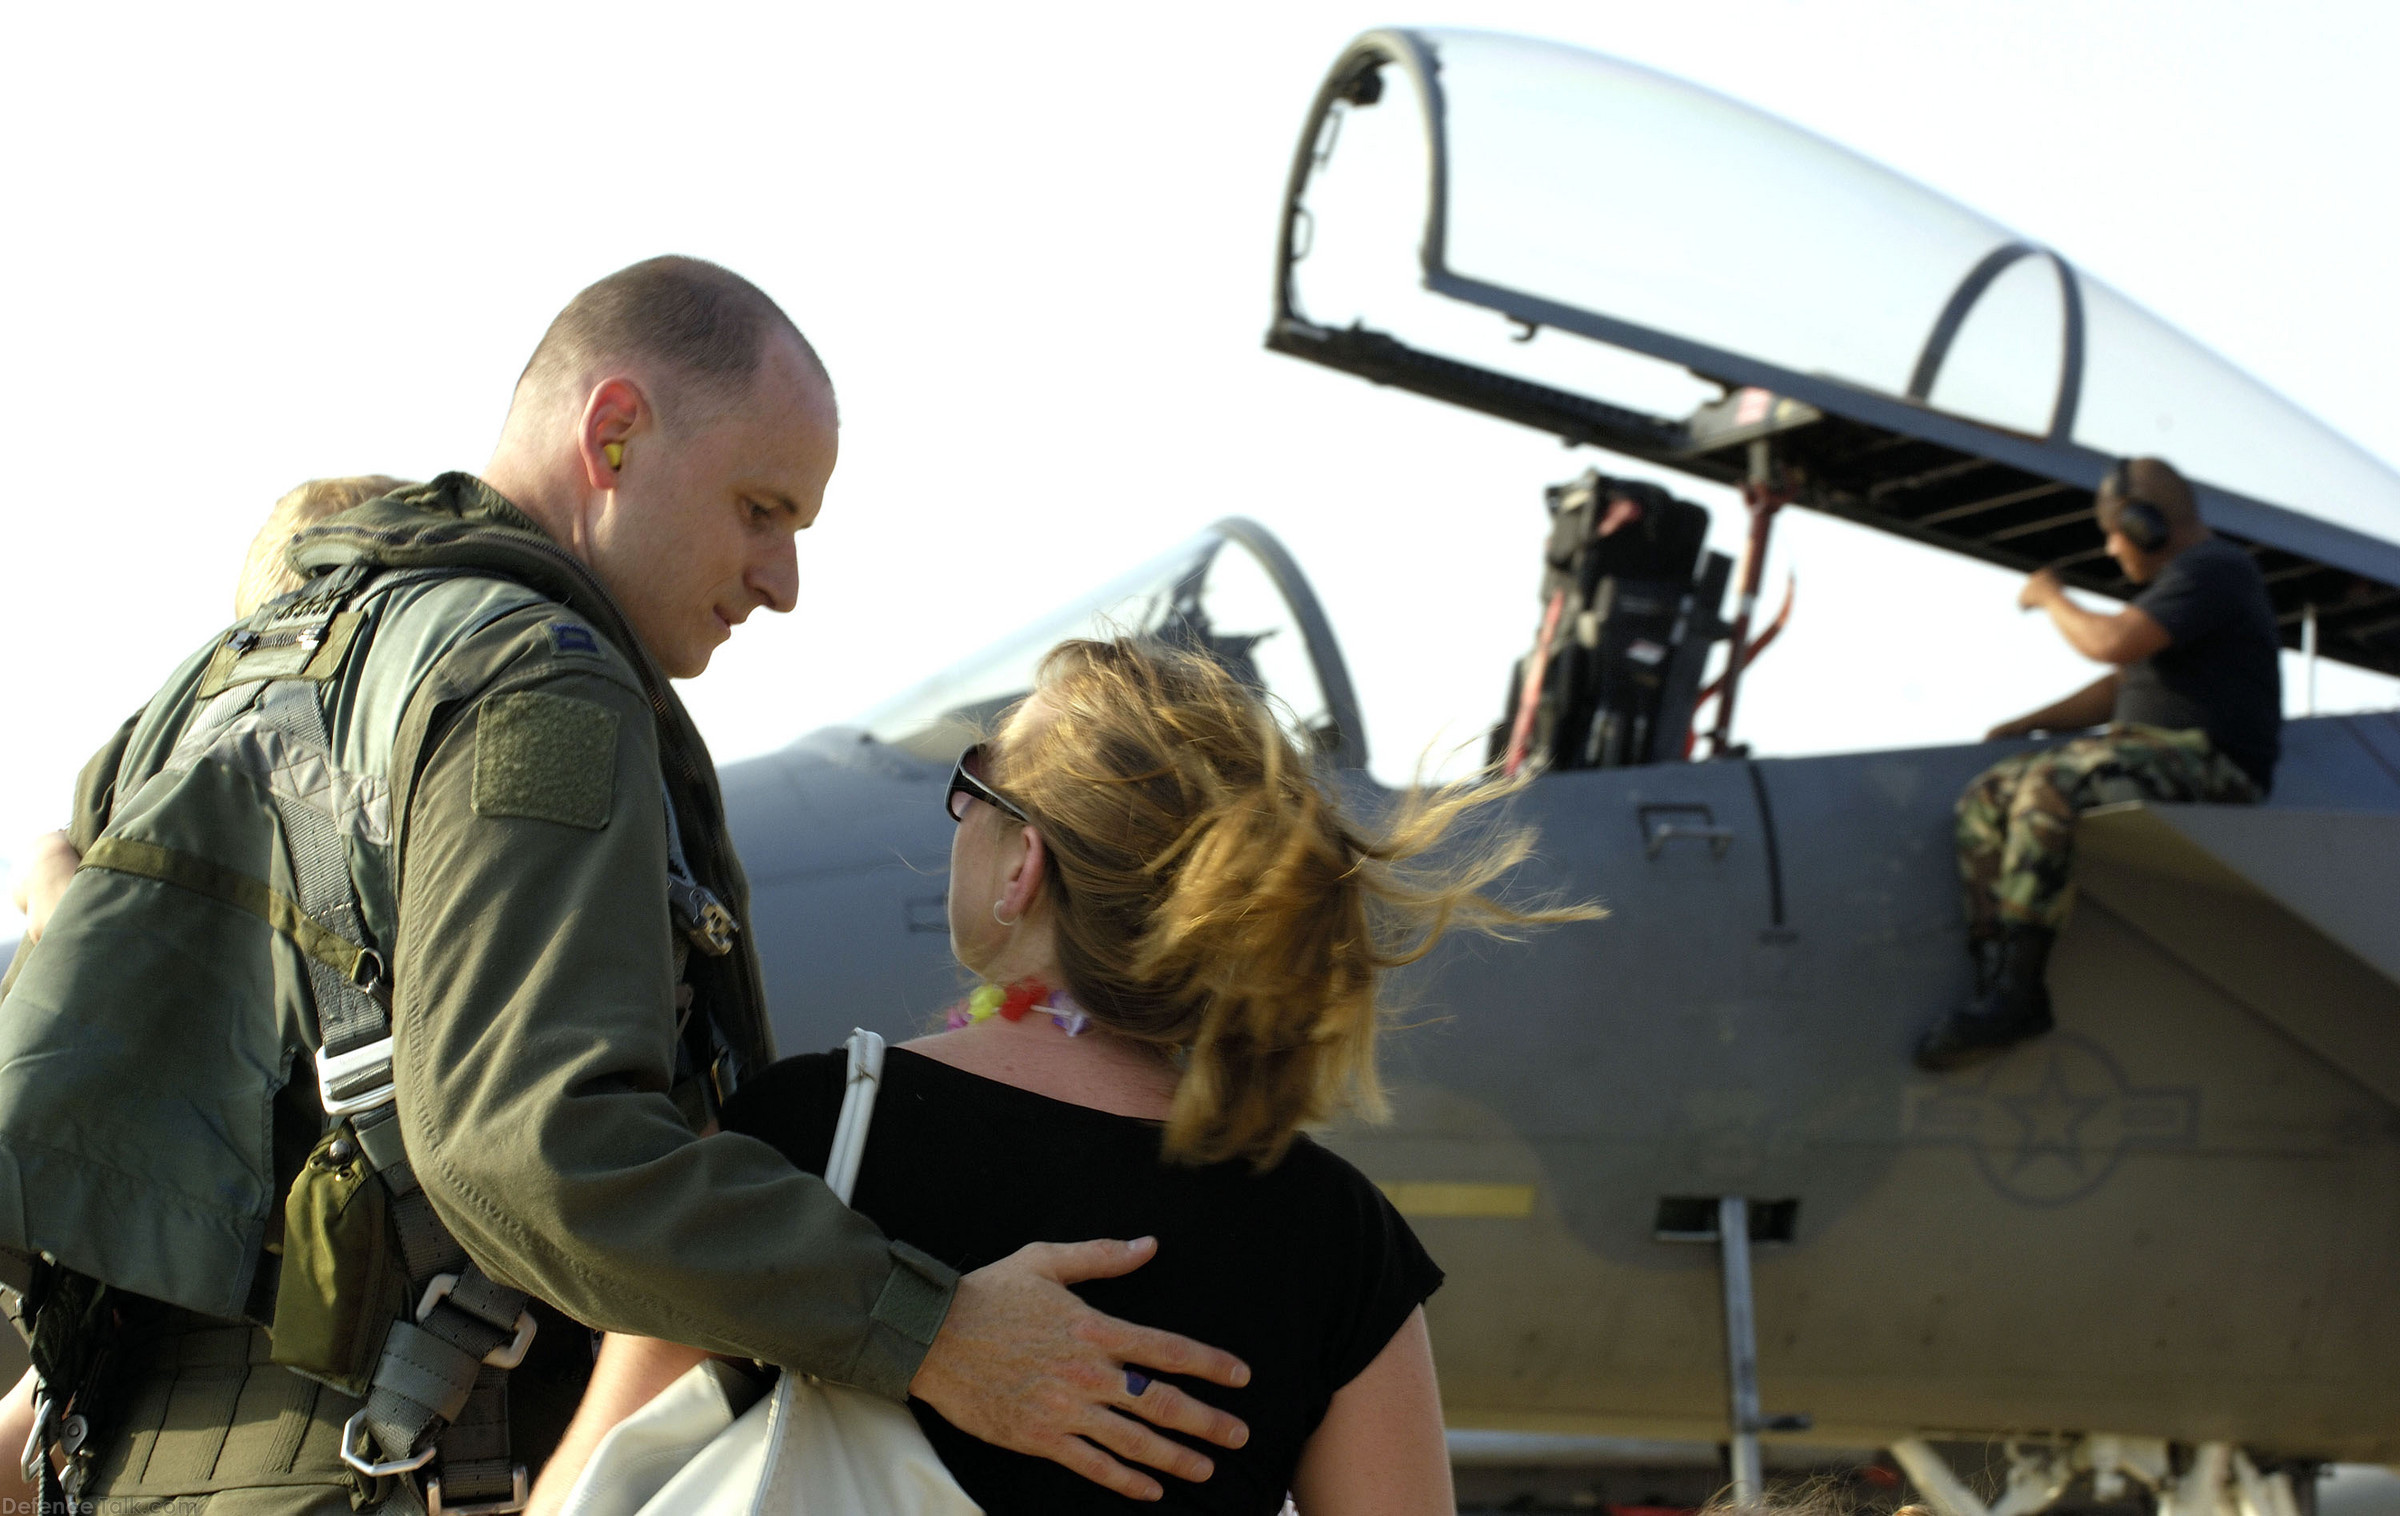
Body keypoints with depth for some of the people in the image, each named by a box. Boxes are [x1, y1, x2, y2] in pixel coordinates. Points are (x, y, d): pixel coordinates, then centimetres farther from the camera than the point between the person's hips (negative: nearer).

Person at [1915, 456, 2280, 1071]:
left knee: (2049, 790, -33)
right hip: (2150, 752, 10)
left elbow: (2113, 643, -20)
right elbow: (2121, 685, 30)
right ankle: (1996, 986, -19)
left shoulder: (2213, 569, -8)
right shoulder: (2178, 580, 26)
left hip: (2206, 761, -10)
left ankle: (2017, 992, -35)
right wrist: (2033, 721, 20)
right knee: (1986, 800, -6)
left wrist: (2051, 598, -2)